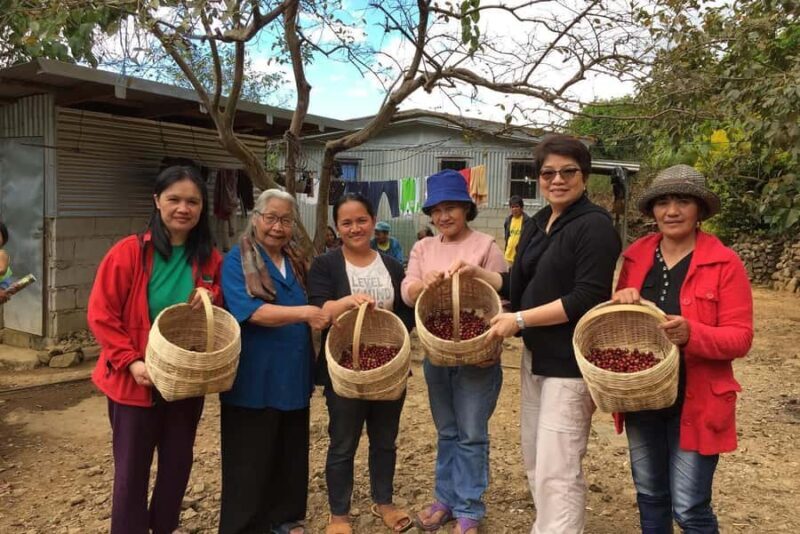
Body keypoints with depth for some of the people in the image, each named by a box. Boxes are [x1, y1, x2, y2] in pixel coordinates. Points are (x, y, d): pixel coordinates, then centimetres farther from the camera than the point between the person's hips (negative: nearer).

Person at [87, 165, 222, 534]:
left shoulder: (210, 259, 0)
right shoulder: (129, 252, -12)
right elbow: (101, 314, -10)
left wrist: (211, 299, -12)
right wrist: (131, 361, -18)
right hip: (135, 381, -4)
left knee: (178, 461, 18)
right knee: (132, 468, 8)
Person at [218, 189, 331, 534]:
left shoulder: (296, 262, 11)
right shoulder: (237, 260, -9)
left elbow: (314, 310, 20)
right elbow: (249, 311, -22)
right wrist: (304, 313, -31)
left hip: (293, 376, 6)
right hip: (254, 380, -6)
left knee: (290, 454, 17)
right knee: (250, 461, 6)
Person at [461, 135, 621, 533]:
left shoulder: (595, 225, -13)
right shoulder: (536, 225, 12)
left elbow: (588, 298, -21)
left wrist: (519, 320, -20)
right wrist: (477, 273, 3)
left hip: (570, 362, -9)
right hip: (535, 356, 9)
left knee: (557, 471, -3)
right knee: (535, 462, 18)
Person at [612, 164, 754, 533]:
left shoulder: (725, 263, -11)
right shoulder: (636, 255, 2)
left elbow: (740, 338, -12)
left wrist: (691, 334, -31)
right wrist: (621, 301, -13)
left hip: (695, 403, -4)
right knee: (649, 495, 19)